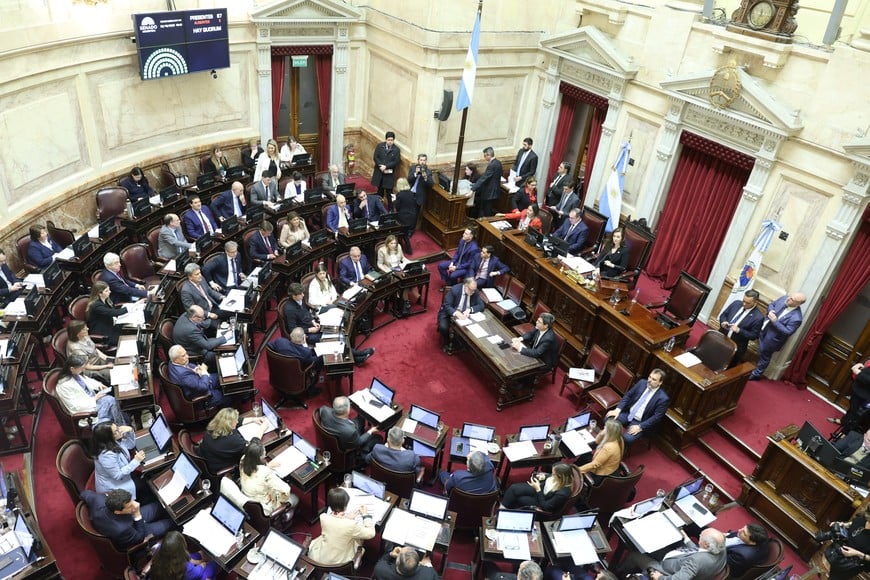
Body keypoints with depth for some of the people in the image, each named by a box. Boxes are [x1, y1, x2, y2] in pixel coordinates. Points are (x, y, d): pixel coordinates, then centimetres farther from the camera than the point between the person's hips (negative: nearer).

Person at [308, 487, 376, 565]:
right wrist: (366, 515, -2)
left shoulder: (323, 517, -23)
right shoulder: (351, 525, -31)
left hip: (319, 559, 3)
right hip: (341, 562, -3)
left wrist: (345, 518, 3)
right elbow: (370, 534, -13)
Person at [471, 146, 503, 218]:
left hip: (489, 192, -10)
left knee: (487, 214, 1)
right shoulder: (498, 162, 7)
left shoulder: (492, 165, -24)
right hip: (494, 190, 10)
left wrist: (473, 189, -27)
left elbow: (483, 178, -27)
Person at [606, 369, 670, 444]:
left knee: (627, 438, -28)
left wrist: (640, 427, -21)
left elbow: (656, 417, -16)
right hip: (627, 413, 5)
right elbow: (628, 395, 3)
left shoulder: (663, 398, -16)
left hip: (640, 422, -5)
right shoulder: (642, 382, -2)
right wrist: (618, 409, -10)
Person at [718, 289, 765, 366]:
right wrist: (723, 322, -14)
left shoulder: (758, 317, -17)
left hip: (736, 347, -4)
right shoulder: (736, 303, -3)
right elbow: (723, 315, 8)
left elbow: (754, 336, -12)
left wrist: (738, 330, -24)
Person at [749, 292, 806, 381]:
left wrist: (775, 321, -32)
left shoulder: (796, 318, -33)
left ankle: (756, 374, 40)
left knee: (764, 357, 17)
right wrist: (771, 311, -19)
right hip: (763, 331, 6)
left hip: (771, 339, -6)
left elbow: (787, 332, -26)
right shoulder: (784, 298, -14)